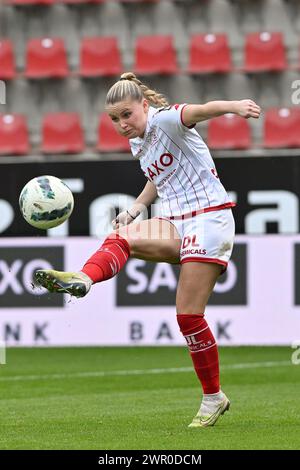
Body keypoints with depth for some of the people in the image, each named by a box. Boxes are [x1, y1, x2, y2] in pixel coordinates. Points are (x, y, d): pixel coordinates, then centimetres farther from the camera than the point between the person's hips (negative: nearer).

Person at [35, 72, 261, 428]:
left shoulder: (164, 120, -12)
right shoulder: (138, 144, 13)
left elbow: (202, 110, -33)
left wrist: (236, 106, -53)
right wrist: (135, 208, 15)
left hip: (208, 219, -8)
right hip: (176, 225, 8)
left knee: (188, 316, -10)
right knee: (120, 238, -20)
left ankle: (213, 398, 2)